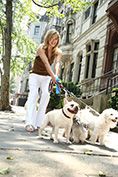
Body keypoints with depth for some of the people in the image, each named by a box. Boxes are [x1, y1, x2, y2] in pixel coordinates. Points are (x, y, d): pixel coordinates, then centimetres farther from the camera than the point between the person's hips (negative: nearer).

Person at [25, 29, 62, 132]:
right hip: (35, 75, -3)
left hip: (46, 77, 3)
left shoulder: (58, 52, -2)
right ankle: (30, 123, -31)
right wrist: (53, 76, -42)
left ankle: (39, 122, -21)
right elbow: (46, 63, -28)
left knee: (46, 94, -21)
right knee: (33, 95, -22)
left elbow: (57, 64, -21)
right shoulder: (41, 48, -14)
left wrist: (56, 75, -42)